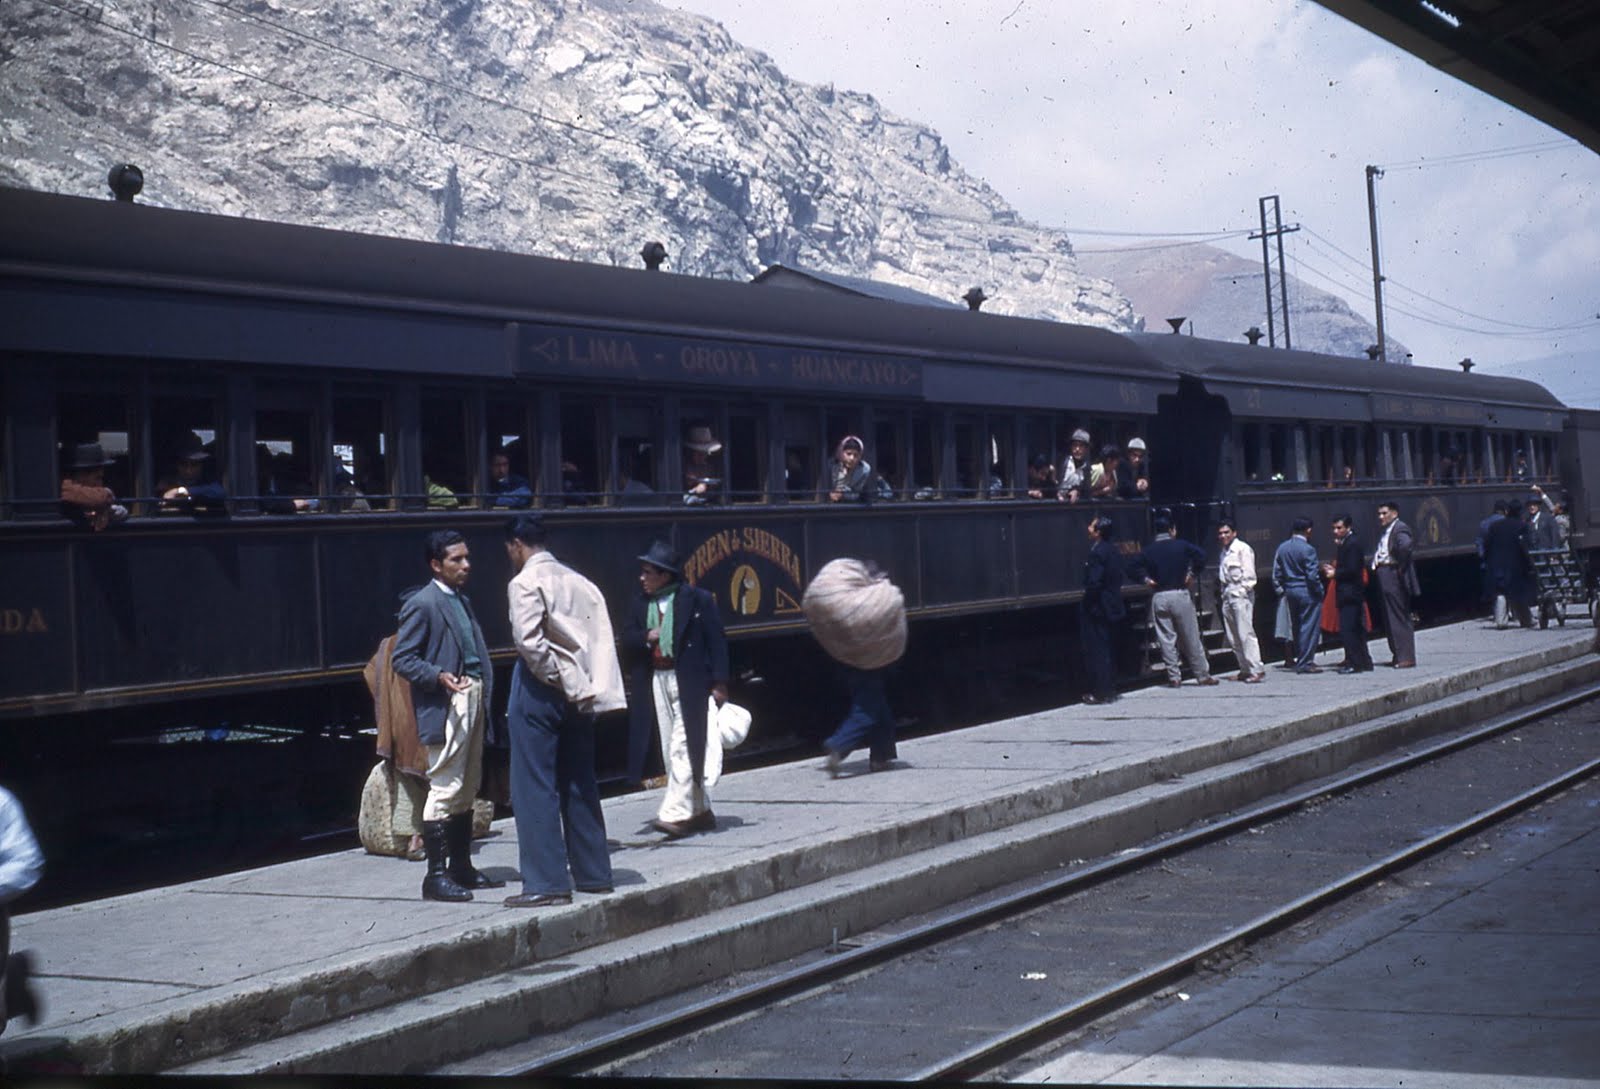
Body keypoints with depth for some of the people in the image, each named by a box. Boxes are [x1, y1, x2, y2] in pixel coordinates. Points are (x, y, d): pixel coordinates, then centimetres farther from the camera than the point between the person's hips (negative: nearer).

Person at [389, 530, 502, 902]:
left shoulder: (461, 600, 17)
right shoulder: (422, 604, -10)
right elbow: (401, 658, -12)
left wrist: (485, 695, 13)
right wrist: (438, 676, -26)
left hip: (473, 701, 9)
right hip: (445, 707, -9)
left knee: (467, 790, 15)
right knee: (445, 789, -9)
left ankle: (461, 867, 24)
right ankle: (436, 876, -5)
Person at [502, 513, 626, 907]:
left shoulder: (525, 583, -9)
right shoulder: (577, 581, 12)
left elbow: (529, 641, -21)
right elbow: (601, 640, 6)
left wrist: (562, 683, -12)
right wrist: (578, 686, 4)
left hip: (540, 690, -7)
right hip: (577, 696, 7)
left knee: (534, 787, -3)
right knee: (579, 785, 15)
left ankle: (546, 882, -4)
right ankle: (593, 873, 21)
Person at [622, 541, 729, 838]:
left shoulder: (697, 600, -5)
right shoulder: (640, 605, 11)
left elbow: (716, 642, -6)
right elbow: (626, 642, 9)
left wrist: (719, 683, -11)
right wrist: (647, 637, -11)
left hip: (689, 683, -6)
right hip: (657, 682, 7)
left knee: (683, 747, -11)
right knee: (671, 752, 9)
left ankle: (676, 813, -15)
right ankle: (699, 811, 19)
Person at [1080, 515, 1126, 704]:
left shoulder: (1097, 552, -18)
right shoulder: (1114, 550, 8)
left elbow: (1093, 582, -22)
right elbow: (1121, 577, 15)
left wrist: (1086, 607, -13)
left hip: (1098, 609, -9)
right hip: (1112, 607, 9)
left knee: (1097, 651, -3)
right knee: (1109, 650, 14)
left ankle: (1101, 693, -2)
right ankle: (1110, 690, 20)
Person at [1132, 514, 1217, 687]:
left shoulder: (1149, 550, 5)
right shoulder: (1181, 545, 0)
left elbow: (1136, 566, -6)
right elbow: (1201, 556, -12)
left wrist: (1147, 579, 2)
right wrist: (1191, 573, -2)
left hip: (1159, 598, 2)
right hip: (1180, 595, -2)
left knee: (1166, 639, 4)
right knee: (1191, 638, 5)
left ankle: (1173, 677, 2)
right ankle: (1203, 675, 10)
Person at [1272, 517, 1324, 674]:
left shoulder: (1282, 548, 6)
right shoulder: (1307, 549, -14)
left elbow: (1276, 574, 9)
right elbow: (1312, 575, -17)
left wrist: (1281, 590, 17)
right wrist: (1320, 591, -5)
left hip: (1290, 592, 7)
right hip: (1306, 592, -7)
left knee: (1297, 627, 14)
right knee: (1308, 627, -2)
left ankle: (1299, 661, 18)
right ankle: (1305, 663, -2)